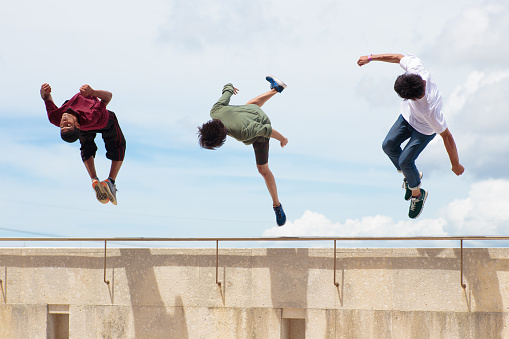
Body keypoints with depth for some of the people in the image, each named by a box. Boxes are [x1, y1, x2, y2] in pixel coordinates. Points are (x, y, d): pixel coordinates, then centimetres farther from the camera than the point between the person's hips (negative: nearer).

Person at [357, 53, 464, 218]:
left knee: (405, 161, -6)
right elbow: (398, 57, -15)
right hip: (408, 116, 6)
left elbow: (447, 137, -33)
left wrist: (456, 165, -20)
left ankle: (417, 193, 26)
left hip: (424, 130, -6)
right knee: (389, 146, 5)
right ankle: (410, 176, 34)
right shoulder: (415, 67, -37)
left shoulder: (431, 110, -46)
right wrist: (371, 58, -3)